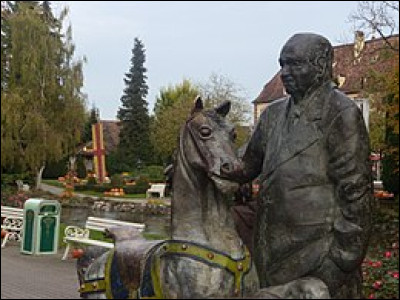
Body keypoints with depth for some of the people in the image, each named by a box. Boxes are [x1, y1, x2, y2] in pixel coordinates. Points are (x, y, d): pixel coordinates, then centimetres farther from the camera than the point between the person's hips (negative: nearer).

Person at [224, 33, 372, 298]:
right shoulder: (274, 114, 11)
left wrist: (347, 252, -15)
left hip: (320, 249, -6)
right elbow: (248, 166, 18)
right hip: (274, 247, 7)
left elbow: (355, 189, -13)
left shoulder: (342, 113, -10)